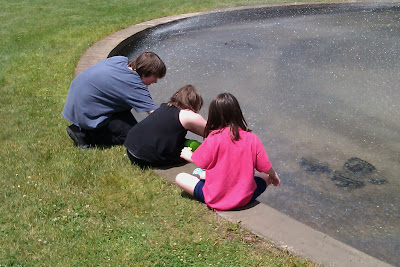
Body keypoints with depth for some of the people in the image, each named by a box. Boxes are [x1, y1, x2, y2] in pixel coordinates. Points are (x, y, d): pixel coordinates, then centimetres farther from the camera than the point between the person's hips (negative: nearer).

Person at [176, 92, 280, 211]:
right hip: (244, 199, 1)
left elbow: (200, 162, -2)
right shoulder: (252, 139, -9)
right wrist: (274, 176, 23)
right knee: (266, 177, 26)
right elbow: (266, 167, -1)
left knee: (180, 178, 14)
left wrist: (187, 155, 20)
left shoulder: (213, 138, -16)